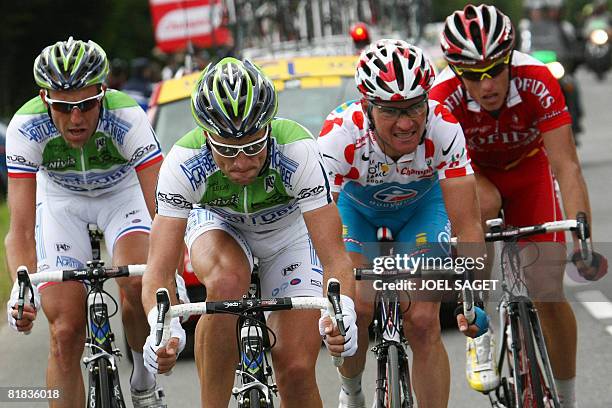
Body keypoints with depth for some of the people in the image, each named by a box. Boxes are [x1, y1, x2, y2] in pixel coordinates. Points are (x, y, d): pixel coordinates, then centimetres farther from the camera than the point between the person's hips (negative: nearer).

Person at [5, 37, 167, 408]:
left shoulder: (128, 118, -35)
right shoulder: (27, 127, -32)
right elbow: (21, 229, -34)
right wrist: (21, 290, -50)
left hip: (123, 192, -1)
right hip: (61, 199, 1)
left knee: (137, 283, -29)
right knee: (66, 332, -11)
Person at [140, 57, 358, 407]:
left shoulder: (299, 152, -37)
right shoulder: (183, 164, -35)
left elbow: (334, 257, -39)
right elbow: (159, 270, -38)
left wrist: (342, 313, -59)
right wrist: (162, 329, -58)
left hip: (288, 228, 0)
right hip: (218, 222, 0)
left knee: (296, 370, -13)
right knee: (226, 284, -36)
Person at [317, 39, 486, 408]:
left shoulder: (443, 128, -36)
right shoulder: (340, 136, -38)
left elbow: (467, 226, -36)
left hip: (421, 205, 0)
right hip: (355, 207, 0)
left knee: (423, 323, -14)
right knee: (356, 310, -18)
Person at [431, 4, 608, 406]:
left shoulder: (537, 82, -34)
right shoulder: (444, 97, -33)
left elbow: (566, 166, -36)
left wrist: (582, 237, -47)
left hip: (529, 169, 1)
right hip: (472, 172, -1)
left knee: (548, 294, -9)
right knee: (484, 204, -38)